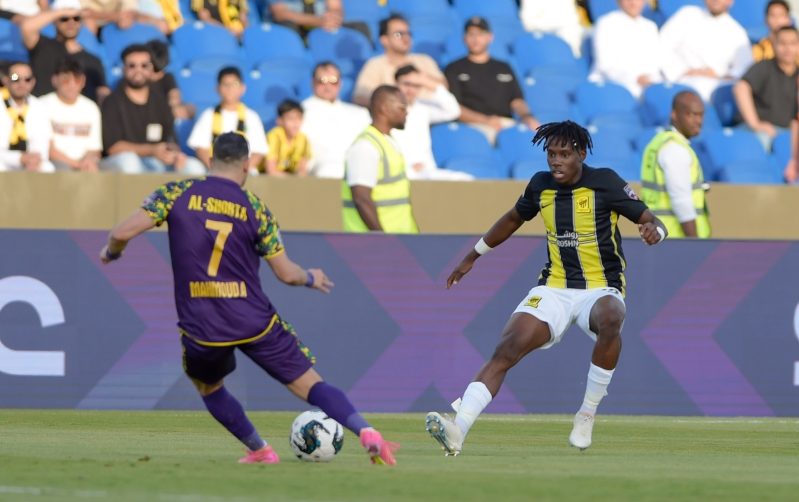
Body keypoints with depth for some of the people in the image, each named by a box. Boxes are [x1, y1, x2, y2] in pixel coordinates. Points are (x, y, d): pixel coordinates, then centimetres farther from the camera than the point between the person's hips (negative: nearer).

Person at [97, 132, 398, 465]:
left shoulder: (177, 194, 0)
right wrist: (312, 279, 24)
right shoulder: (255, 208, 1)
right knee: (311, 386, 4)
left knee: (207, 387, 31)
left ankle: (259, 449, 26)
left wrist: (111, 252, 14)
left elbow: (124, 232, -9)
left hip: (201, 328, 0)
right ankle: (368, 434, -15)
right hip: (255, 322, 0)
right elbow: (286, 273, 2)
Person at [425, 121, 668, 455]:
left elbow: (651, 221, -7)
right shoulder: (541, 185, 6)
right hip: (554, 288, 4)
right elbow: (514, 218, 26)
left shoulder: (605, 183, -8)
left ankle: (587, 415, -22)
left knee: (609, 320, -40)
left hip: (601, 288, -4)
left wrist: (654, 230, -32)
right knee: (505, 350, -20)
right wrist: (473, 256, 34)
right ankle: (457, 430, -32)